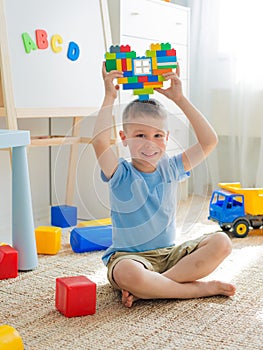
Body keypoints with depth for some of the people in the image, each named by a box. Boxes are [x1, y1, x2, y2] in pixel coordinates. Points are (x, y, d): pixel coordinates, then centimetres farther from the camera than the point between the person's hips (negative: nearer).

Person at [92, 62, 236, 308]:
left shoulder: (170, 168, 6)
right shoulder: (121, 175, -7)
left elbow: (209, 141, -1)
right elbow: (99, 143, -27)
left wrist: (179, 99, -3)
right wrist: (109, 97, -20)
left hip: (170, 254, 6)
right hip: (129, 256, -5)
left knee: (221, 242, -18)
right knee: (127, 274, -40)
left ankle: (146, 291, -22)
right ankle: (199, 288, -21)